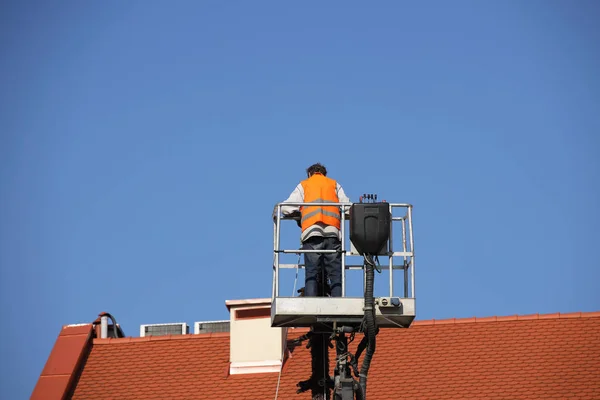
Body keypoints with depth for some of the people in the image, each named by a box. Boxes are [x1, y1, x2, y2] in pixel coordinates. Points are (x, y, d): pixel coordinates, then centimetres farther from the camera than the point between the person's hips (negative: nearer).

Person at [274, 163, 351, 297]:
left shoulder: (303, 185, 22)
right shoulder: (334, 184, 25)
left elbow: (287, 208, 9)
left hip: (311, 231, 0)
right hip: (332, 231, 0)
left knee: (311, 272, -5)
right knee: (335, 273, -2)